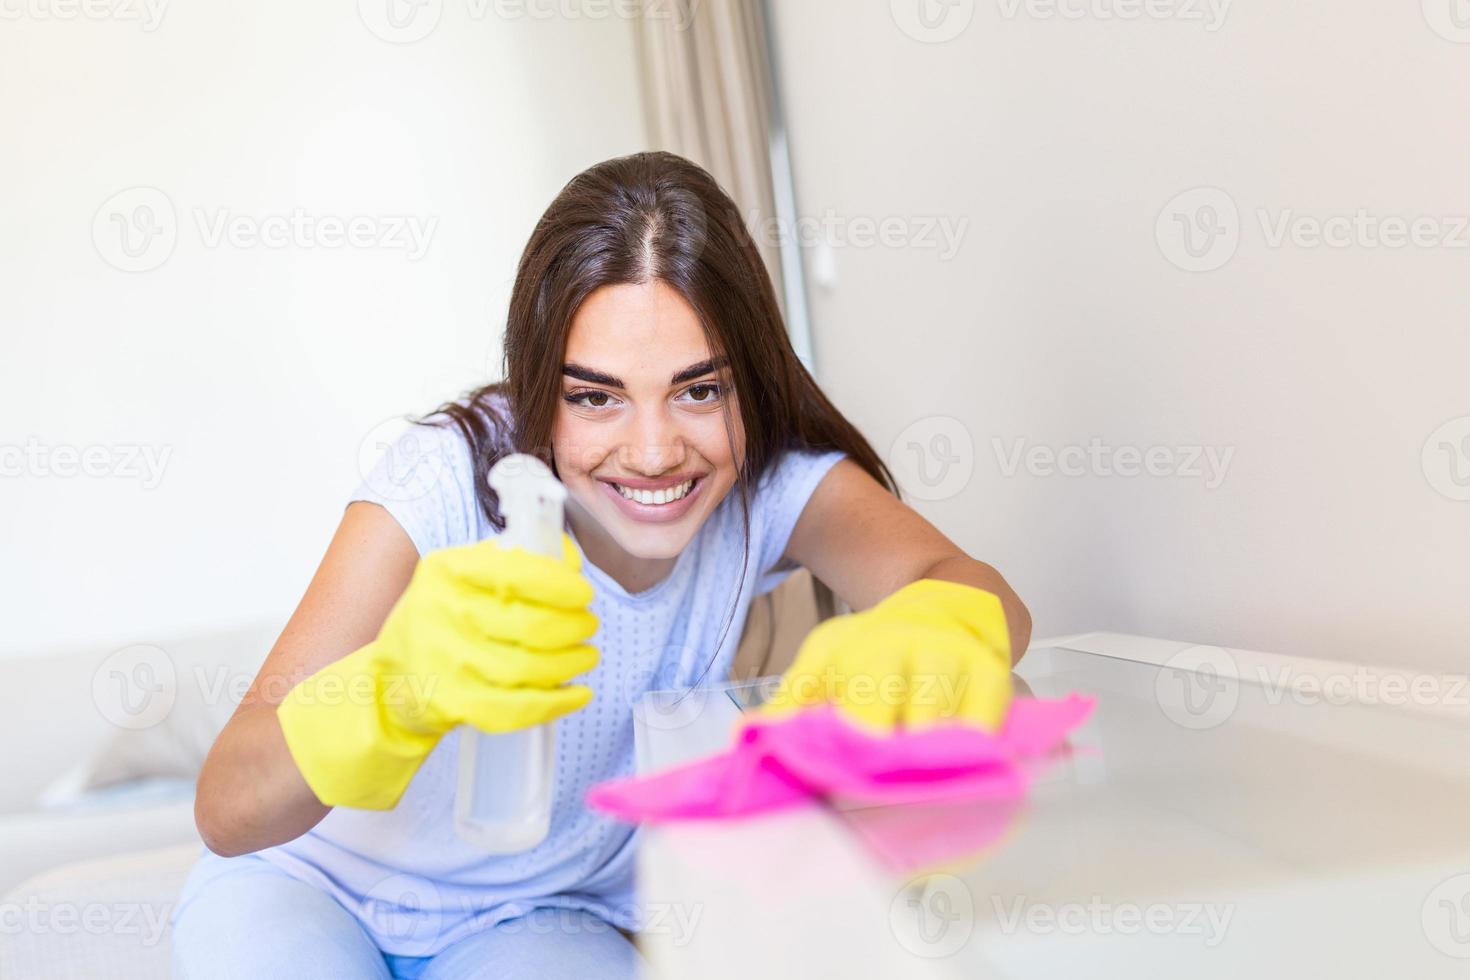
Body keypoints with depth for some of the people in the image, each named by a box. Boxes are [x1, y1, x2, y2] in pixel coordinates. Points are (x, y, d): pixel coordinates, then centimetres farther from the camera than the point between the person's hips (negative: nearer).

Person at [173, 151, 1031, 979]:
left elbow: (975, 587, -32)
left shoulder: (772, 478, -17)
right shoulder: (450, 479, -26)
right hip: (320, 880, 0)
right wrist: (397, 690, -55)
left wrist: (921, 633, -57)